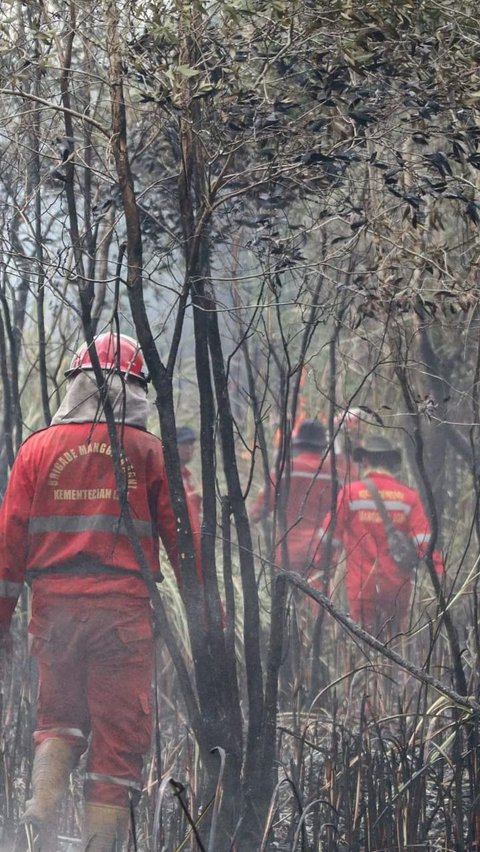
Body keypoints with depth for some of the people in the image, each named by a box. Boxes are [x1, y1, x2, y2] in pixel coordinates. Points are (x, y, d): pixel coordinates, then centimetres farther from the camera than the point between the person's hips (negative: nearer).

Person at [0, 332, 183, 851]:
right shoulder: (147, 453, 0)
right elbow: (181, 536, 2)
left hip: (54, 605, 2)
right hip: (123, 608, -2)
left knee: (59, 714, 20)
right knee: (119, 730, 5)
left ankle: (43, 802, -4)